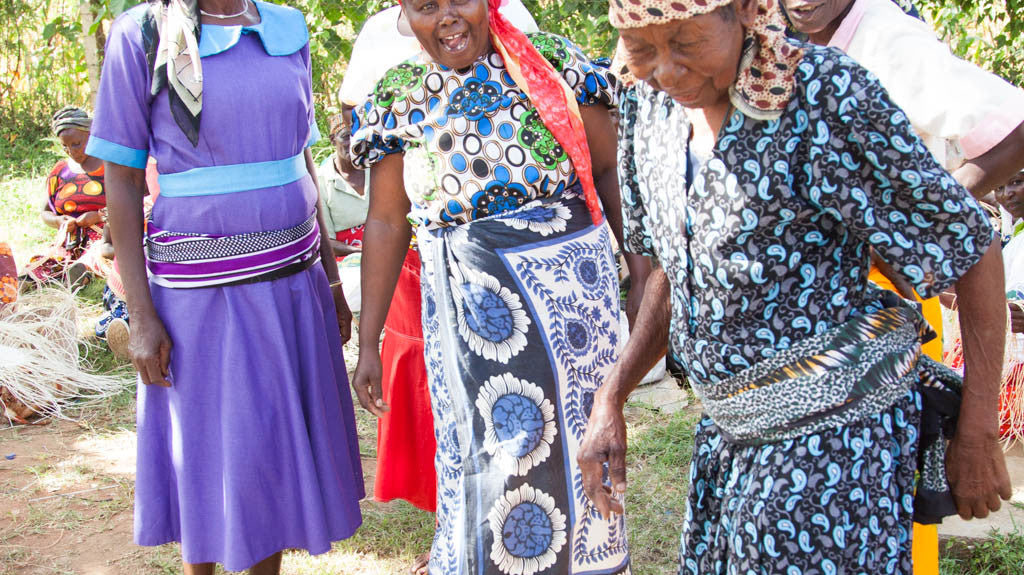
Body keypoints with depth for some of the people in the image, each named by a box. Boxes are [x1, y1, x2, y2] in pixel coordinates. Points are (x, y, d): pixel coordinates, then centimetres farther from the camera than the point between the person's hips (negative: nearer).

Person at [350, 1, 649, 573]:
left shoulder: (552, 62, -2)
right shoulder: (397, 98, 1)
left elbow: (609, 170, 3)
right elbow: (386, 222, 2)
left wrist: (641, 267, -1)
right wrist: (369, 343, 1)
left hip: (573, 287, 0)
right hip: (469, 310, 0)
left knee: (577, 444, 11)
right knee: (487, 464, 6)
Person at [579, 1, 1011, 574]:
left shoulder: (827, 96, -17)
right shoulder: (653, 107, 3)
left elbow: (971, 250, -11)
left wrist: (977, 437, -7)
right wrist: (611, 401, 7)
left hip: (835, 433, -6)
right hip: (729, 433, 7)